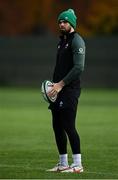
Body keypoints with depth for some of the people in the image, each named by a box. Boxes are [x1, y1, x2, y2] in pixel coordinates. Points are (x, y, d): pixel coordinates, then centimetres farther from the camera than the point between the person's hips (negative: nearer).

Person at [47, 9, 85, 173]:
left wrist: (61, 84, -19)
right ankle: (63, 164, 17)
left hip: (70, 90, -9)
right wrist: (54, 85, 14)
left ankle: (77, 164, -9)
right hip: (59, 90, 9)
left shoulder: (76, 41, -9)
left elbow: (79, 67, -18)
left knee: (69, 126, -12)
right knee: (57, 126, 10)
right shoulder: (62, 41, 20)